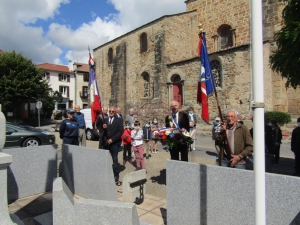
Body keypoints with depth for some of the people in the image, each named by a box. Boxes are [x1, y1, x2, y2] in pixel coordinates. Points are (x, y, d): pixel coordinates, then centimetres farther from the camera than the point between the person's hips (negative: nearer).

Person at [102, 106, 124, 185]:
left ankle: (116, 178, 10)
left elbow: (121, 131, -11)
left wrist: (112, 139, -16)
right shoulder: (105, 119, 9)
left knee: (115, 160, 2)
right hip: (105, 142, 3)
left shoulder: (119, 120, -2)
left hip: (114, 143, -3)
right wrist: (103, 128, -15)